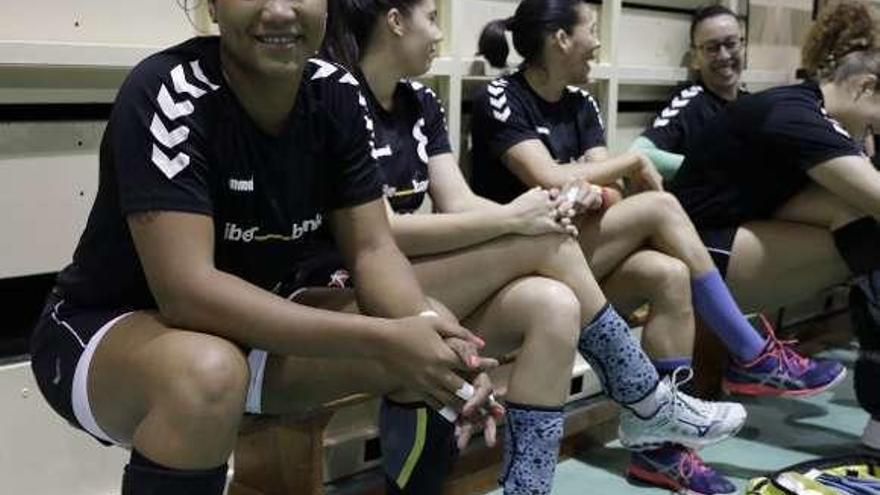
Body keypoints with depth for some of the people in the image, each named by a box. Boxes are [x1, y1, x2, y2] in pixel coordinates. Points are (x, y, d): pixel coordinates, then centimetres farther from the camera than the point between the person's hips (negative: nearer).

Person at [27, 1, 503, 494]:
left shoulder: (337, 95, -8)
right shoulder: (166, 93, -27)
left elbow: (372, 248, -8)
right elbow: (186, 290, -34)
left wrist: (429, 329, -30)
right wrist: (383, 339, -37)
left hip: (246, 323, 6)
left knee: (428, 348, -9)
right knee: (209, 373, -39)